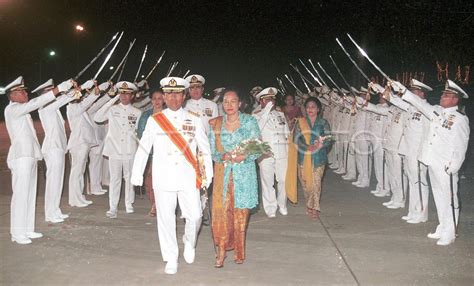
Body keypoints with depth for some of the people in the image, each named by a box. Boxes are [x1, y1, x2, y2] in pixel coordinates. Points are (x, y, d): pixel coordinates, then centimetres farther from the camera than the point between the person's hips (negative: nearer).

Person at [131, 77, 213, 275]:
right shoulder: (154, 121, 3)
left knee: (194, 216, -2)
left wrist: (208, 175, 5)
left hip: (188, 177, 0)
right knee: (166, 219, 5)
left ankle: (189, 243, 30)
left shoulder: (194, 120, 5)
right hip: (163, 178, 0)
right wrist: (137, 174, 3)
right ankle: (171, 259, 21)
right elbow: (143, 149, 5)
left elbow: (205, 149, 7)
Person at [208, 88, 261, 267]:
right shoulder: (216, 124, 5)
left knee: (241, 212, 5)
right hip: (223, 173, 1)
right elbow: (212, 150, 6)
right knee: (221, 211, -4)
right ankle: (221, 250, 10)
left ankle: (239, 251, 22)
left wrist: (244, 156, -18)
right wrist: (223, 156, -15)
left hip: (244, 173, -1)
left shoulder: (250, 122, 0)